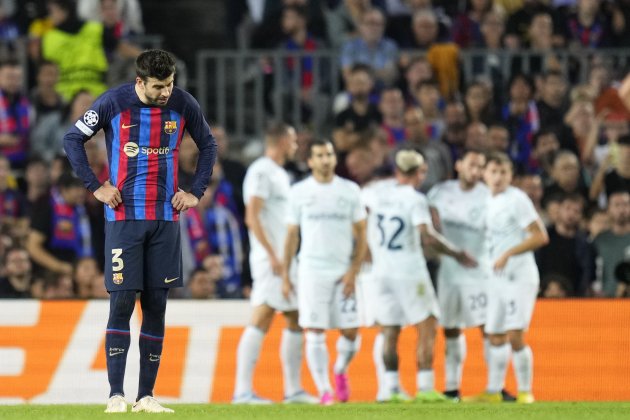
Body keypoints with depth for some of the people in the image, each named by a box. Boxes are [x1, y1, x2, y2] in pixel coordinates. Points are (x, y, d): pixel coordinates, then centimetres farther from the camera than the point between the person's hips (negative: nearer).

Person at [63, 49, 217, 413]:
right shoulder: (113, 103, -8)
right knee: (122, 302, -8)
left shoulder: (184, 105, -1)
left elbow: (208, 145, 15)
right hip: (124, 217, -3)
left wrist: (196, 192, 6)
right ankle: (116, 395, -7)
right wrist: (96, 186, -4)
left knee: (156, 307, 3)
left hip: (166, 218, 3)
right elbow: (73, 139, 2)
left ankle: (147, 396, 8)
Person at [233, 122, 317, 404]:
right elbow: (252, 217, -18)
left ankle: (293, 389, 14)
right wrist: (272, 254, -22)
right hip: (271, 260, -10)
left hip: (287, 260, 10)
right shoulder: (261, 172, -11)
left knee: (296, 320, 9)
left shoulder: (279, 174, 19)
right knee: (261, 321, -11)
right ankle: (242, 391, -13)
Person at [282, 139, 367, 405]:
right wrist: (285, 275, 4)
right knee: (315, 333, -5)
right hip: (312, 270, -1)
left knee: (351, 332, -1)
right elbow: (291, 235, 8)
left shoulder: (350, 190, 5)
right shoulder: (299, 192, 4)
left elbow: (361, 234, 6)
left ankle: (341, 371, 27)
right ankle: (324, 390, 1)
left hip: (343, 271, 1)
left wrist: (353, 271, -5)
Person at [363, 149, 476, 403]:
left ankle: (392, 388, 8)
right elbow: (427, 235, -21)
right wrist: (457, 254, -14)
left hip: (381, 270, 5)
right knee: (427, 328, 0)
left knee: (390, 332, 10)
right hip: (409, 271, -5)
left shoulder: (376, 194, 5)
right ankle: (425, 388, -7)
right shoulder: (415, 200, -11)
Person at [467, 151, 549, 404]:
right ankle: (493, 391, 19)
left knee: (515, 336, -13)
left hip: (520, 276, -7)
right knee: (495, 336, 10)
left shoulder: (517, 200, -10)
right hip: (496, 278, 7)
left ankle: (525, 391, -3)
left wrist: (508, 253, -19)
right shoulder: (487, 202, 11)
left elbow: (540, 237, -14)